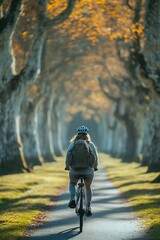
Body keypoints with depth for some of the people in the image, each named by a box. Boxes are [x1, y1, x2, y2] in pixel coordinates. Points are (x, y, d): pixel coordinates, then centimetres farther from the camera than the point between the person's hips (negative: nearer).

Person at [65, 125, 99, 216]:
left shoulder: (72, 144, 2)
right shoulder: (91, 144, 4)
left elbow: (68, 156, -3)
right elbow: (96, 157, 2)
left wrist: (67, 166, 13)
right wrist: (95, 167, 19)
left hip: (75, 170, 0)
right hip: (88, 171, 0)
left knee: (72, 184, 30)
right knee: (88, 187, 26)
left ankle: (72, 199, 4)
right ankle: (88, 207, 20)